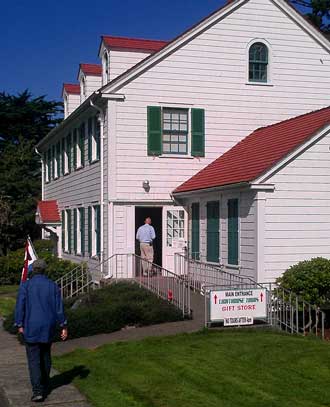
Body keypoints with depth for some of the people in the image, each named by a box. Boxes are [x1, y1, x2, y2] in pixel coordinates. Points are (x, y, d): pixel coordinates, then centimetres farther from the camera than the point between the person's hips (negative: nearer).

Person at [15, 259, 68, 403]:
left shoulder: (26, 285, -8)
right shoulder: (53, 285, 0)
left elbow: (20, 306, -9)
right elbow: (59, 307, -1)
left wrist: (19, 325, 2)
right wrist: (64, 327, 4)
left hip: (31, 328, -3)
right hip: (48, 327, 4)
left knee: (34, 360, -1)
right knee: (45, 355, 20)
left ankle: (38, 391, -10)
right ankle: (45, 385, 32)